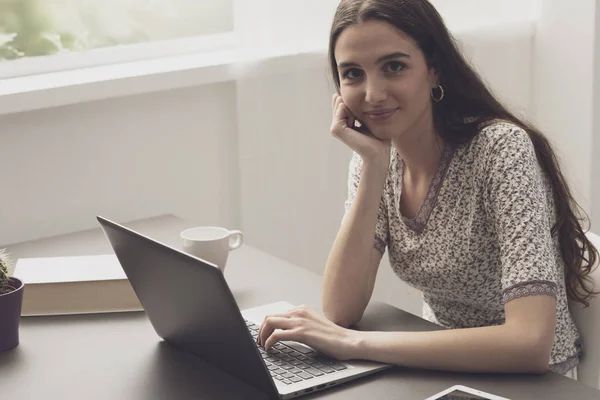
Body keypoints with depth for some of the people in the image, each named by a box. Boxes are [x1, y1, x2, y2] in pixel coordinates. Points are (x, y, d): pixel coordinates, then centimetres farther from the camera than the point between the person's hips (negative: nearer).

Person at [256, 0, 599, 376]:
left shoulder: (500, 148, -19)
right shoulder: (374, 153, -2)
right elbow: (340, 310, -12)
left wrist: (355, 343, -28)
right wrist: (373, 165, -18)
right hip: (440, 371, 5)